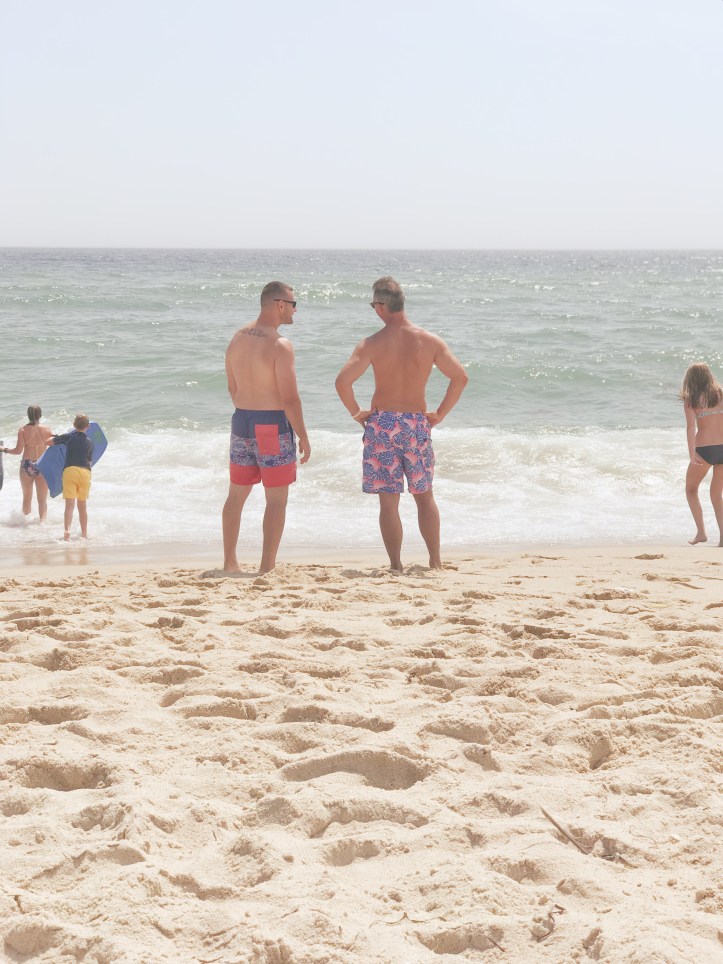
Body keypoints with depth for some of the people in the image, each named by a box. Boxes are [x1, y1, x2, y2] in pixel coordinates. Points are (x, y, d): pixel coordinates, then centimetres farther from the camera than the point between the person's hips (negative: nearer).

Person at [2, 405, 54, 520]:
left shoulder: (23, 430, -4)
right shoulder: (46, 430, -2)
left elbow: (18, 450, -9)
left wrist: (4, 450, 6)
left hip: (26, 465, 0)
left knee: (27, 498, 16)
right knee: (42, 499, 6)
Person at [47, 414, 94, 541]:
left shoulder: (69, 436, 4)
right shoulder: (89, 442, 11)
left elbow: (49, 441, 7)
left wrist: (56, 438, 29)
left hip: (70, 470, -2)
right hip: (85, 472, 2)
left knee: (69, 504, -9)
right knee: (82, 505, 16)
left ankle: (67, 530, -29)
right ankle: (84, 534, 22)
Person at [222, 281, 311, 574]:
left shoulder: (237, 339, 5)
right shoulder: (280, 346, -17)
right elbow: (289, 398, -18)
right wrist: (303, 437, -9)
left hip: (241, 421, 7)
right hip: (273, 425, -7)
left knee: (237, 494, 16)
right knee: (276, 499, 1)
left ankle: (229, 563, 22)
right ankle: (267, 567, -1)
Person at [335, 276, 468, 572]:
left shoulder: (372, 344, -10)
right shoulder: (429, 341, -2)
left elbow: (343, 381, -18)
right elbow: (460, 376, -1)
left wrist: (356, 412, -2)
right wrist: (440, 414, 7)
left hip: (382, 423, -2)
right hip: (417, 424, 2)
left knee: (388, 501, 4)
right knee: (424, 496, 15)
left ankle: (396, 566, 4)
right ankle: (435, 561, 16)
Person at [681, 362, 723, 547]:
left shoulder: (691, 399, -2)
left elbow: (691, 426, -13)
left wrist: (692, 453, -20)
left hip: (704, 449, -3)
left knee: (691, 490, 20)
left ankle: (701, 532, 10)